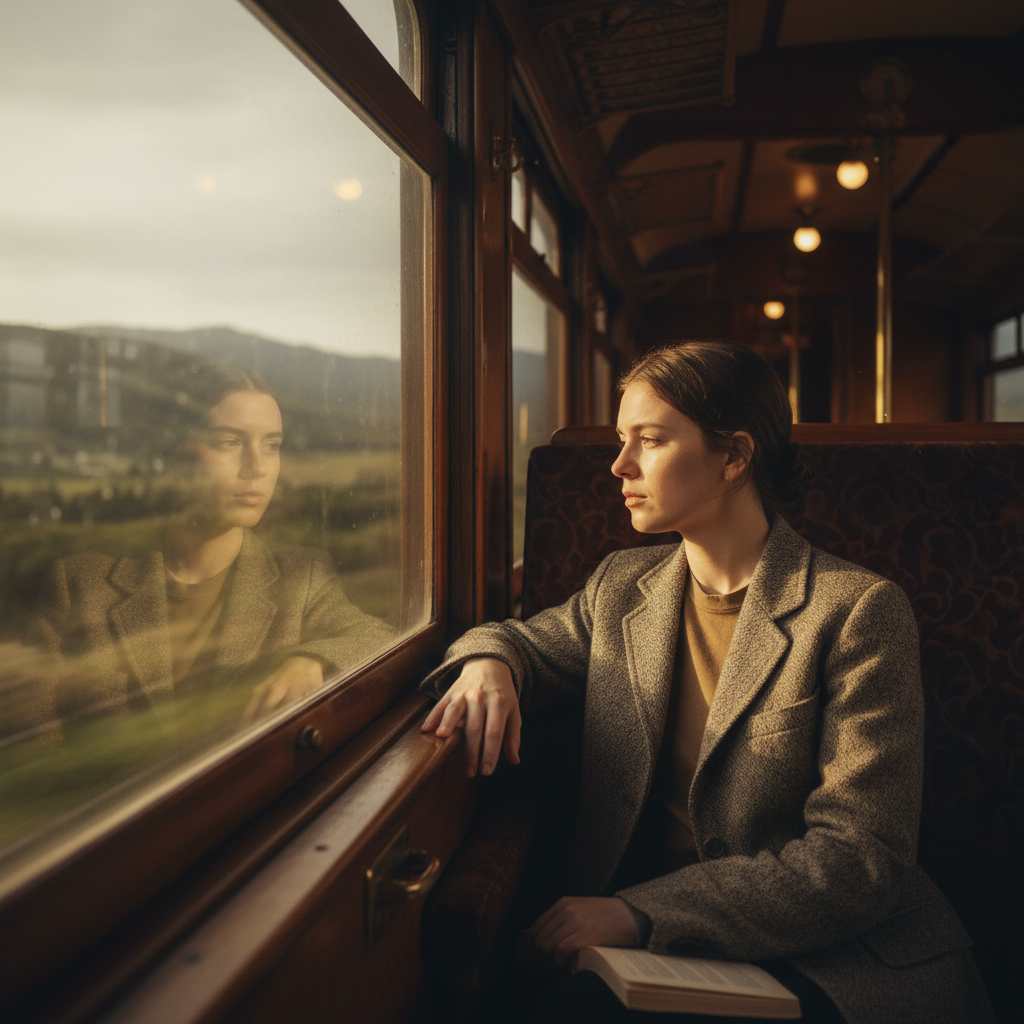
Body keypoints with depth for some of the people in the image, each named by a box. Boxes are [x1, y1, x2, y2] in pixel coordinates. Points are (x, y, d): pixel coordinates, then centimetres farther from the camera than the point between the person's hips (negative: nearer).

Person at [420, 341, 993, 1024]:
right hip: (653, 956, 5)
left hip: (831, 961, -4)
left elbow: (861, 857, -14)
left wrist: (644, 913, -21)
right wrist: (488, 662, -4)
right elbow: (523, 642, 23)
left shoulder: (857, 610, -10)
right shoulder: (621, 587, 8)